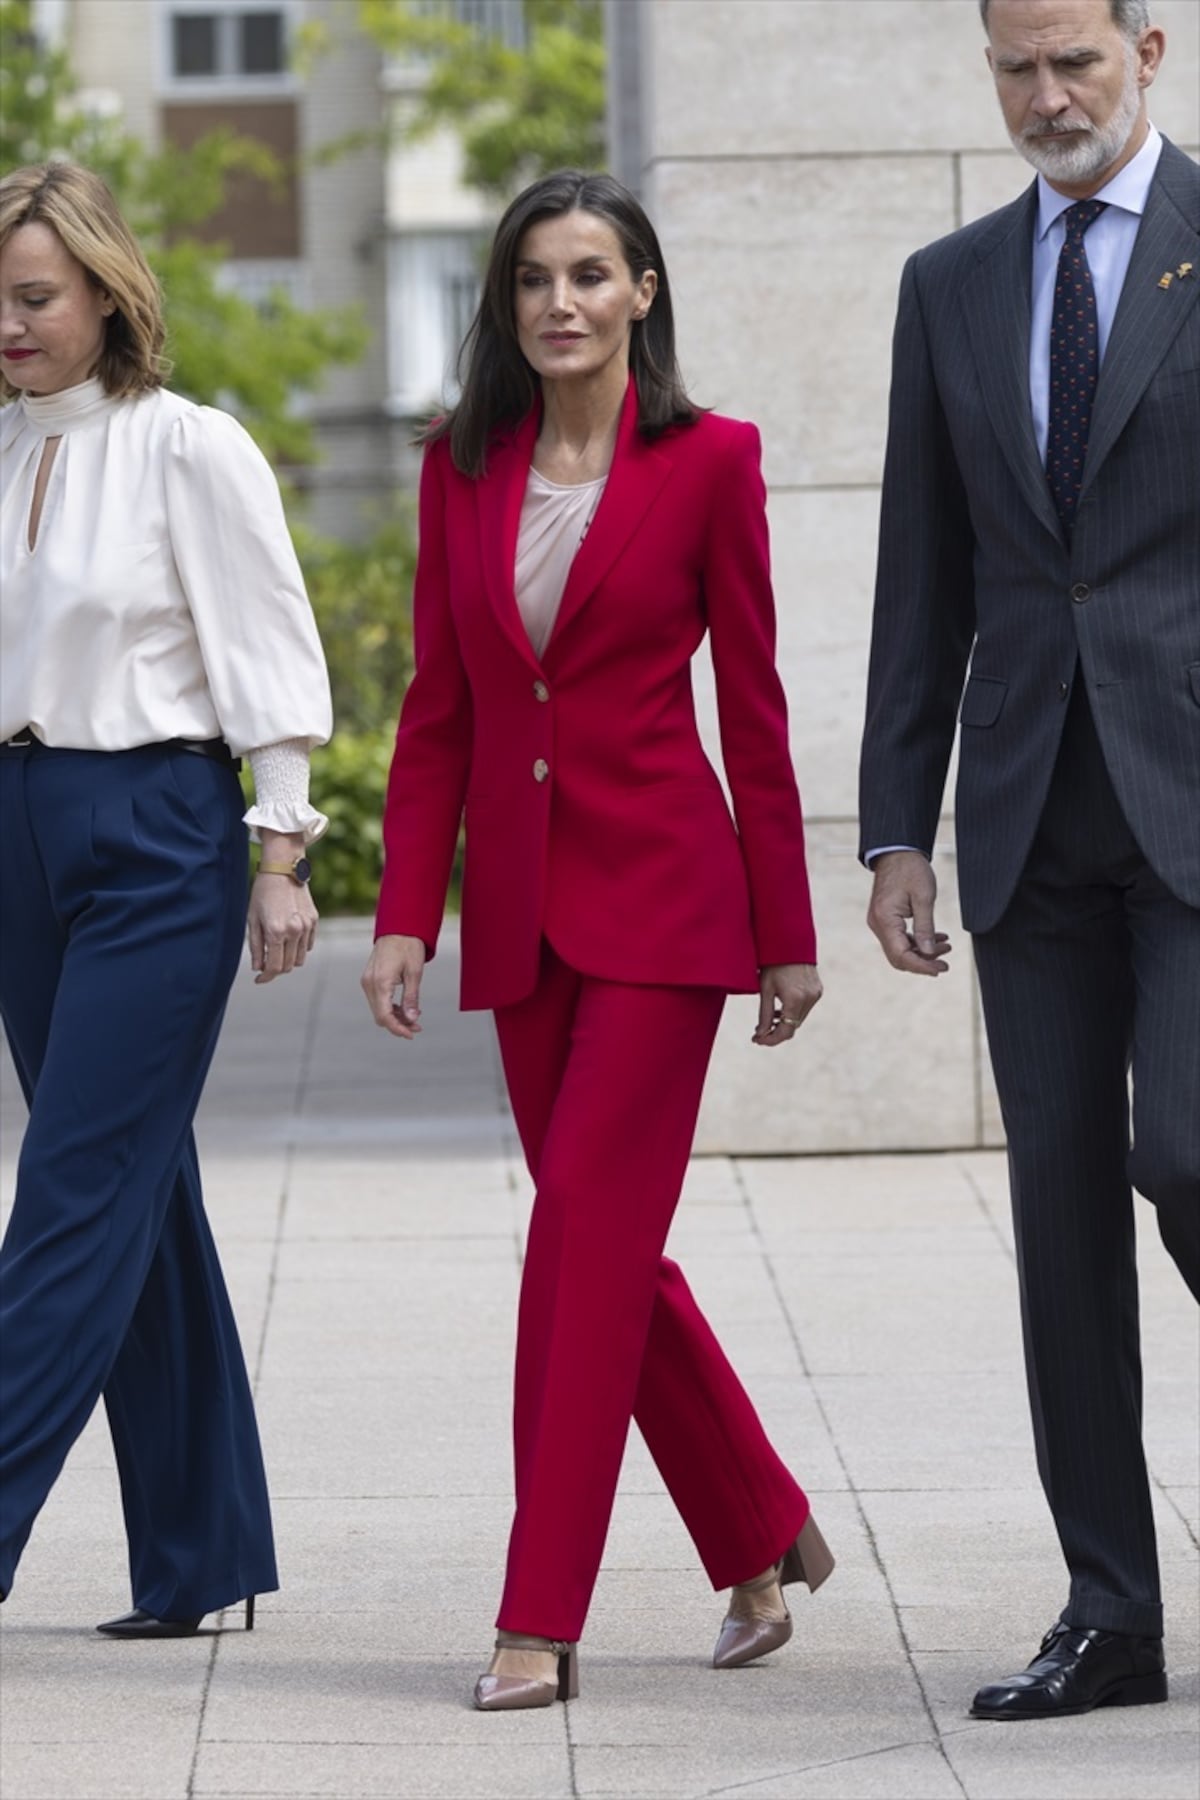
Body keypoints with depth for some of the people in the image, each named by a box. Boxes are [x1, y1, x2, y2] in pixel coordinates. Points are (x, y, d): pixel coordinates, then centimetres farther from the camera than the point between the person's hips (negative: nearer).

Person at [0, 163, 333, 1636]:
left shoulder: (189, 451, -7)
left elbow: (272, 658, -7)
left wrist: (280, 857, -9)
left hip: (156, 836, -6)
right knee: (143, 1196, 10)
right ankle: (202, 1556, 16)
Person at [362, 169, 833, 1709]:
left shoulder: (707, 461, -4)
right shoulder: (462, 468, 7)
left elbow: (751, 706, -1)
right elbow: (436, 710, 9)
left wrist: (786, 932, -1)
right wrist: (405, 915, 2)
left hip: (661, 888, -5)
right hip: (521, 899, 5)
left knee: (587, 1221, -11)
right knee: (605, 1238, 9)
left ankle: (540, 1617, -9)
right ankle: (763, 1539, 26)